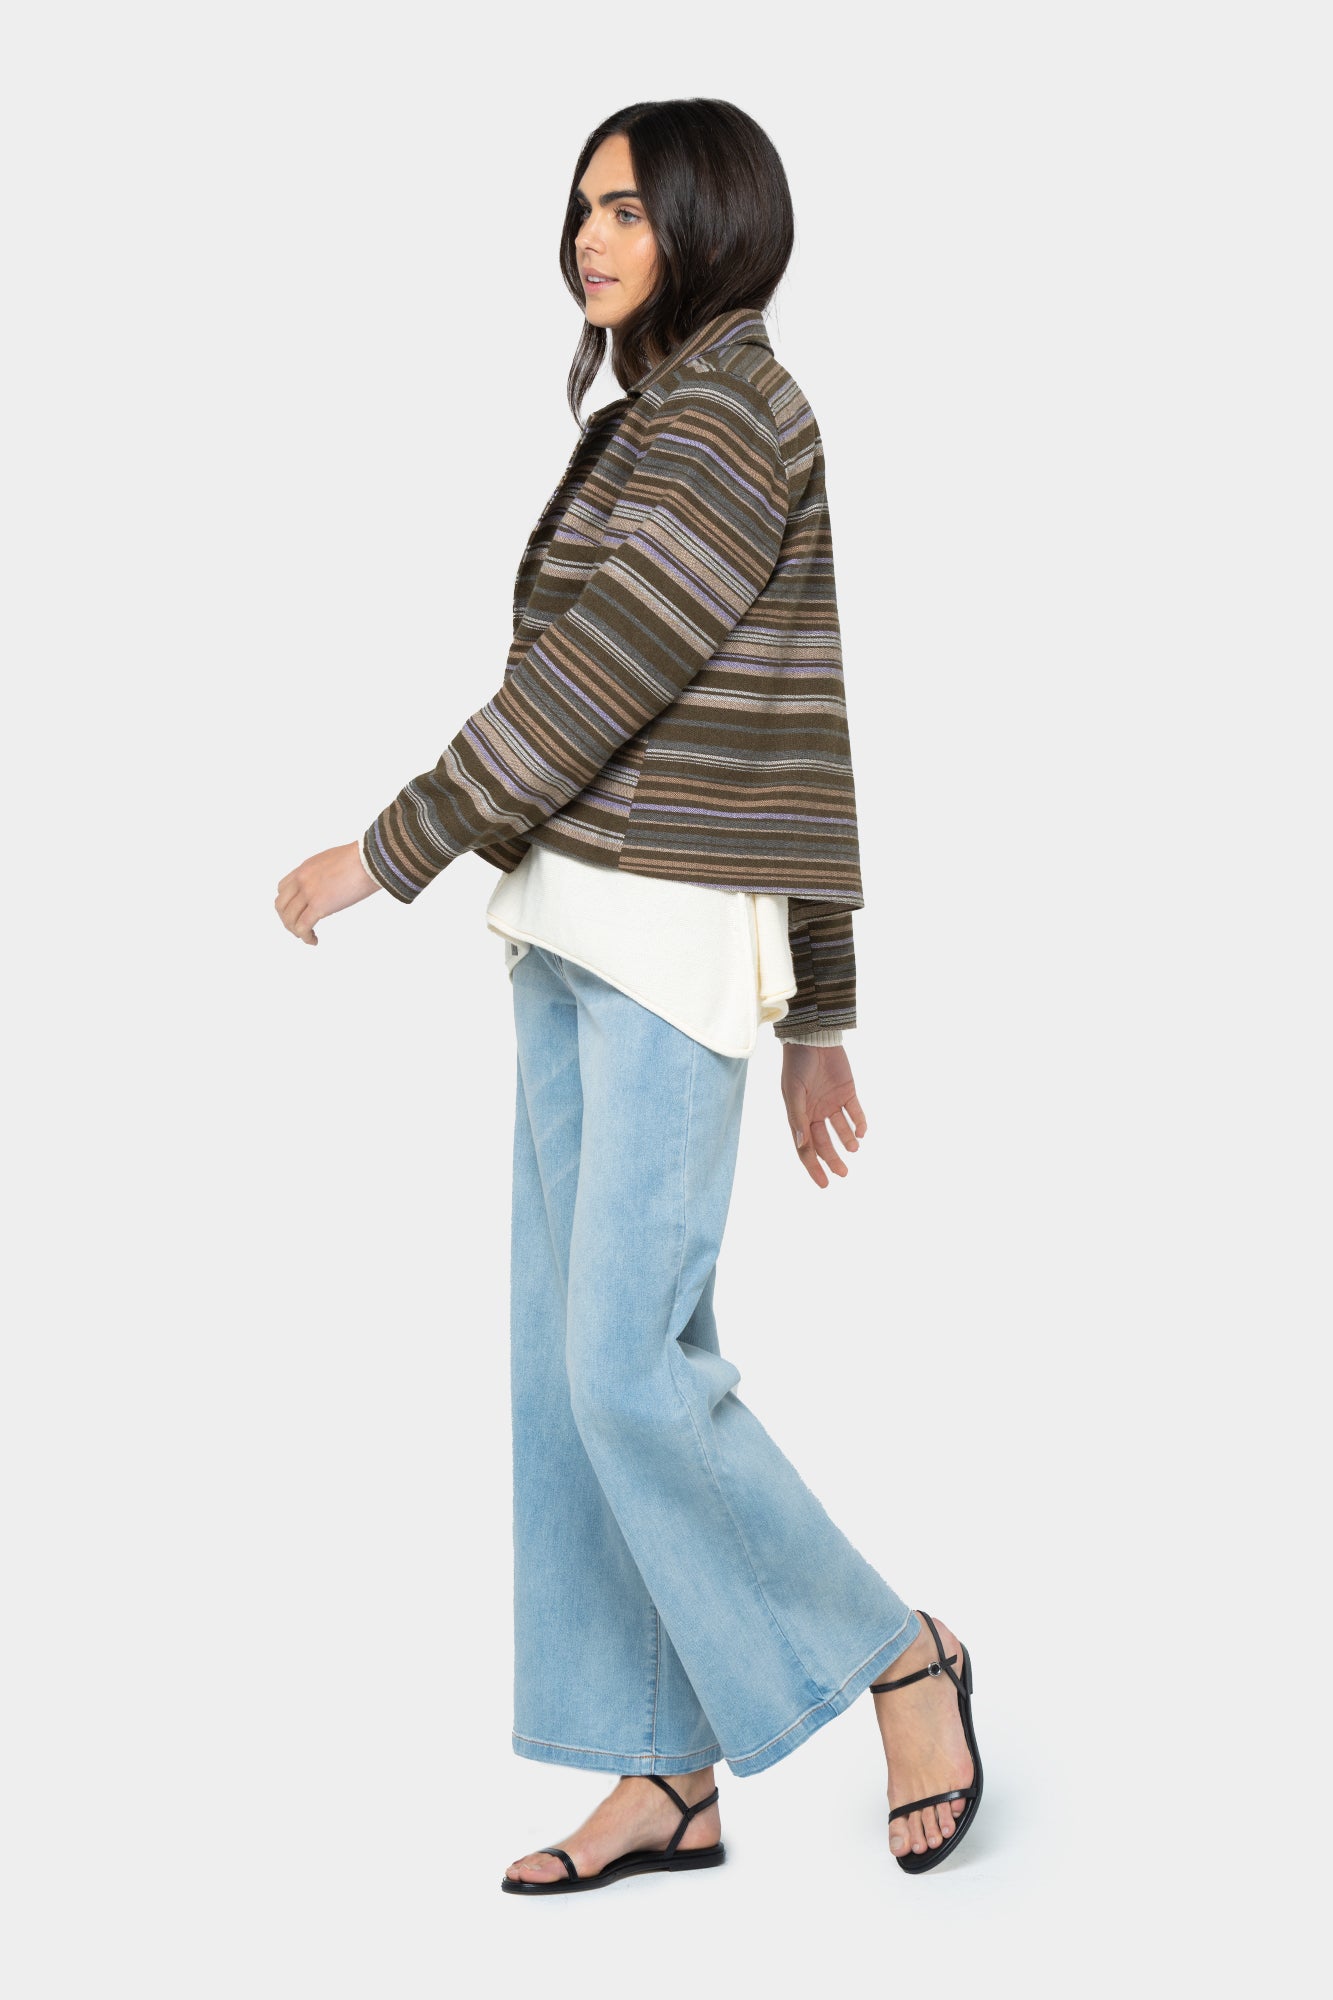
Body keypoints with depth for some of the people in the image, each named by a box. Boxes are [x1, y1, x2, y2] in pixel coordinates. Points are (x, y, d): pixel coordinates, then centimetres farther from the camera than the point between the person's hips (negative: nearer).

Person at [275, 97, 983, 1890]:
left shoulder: (730, 418, -11)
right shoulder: (657, 426, 19)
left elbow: (594, 684, -17)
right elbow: (802, 742, 18)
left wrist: (384, 856, -11)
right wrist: (821, 1019, 18)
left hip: (674, 946, -10)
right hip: (576, 935, 10)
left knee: (629, 1367, -9)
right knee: (570, 1362, 7)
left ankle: (897, 1656, 11)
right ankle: (666, 1776, 13)